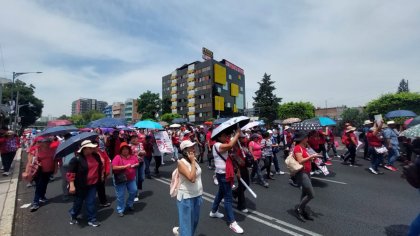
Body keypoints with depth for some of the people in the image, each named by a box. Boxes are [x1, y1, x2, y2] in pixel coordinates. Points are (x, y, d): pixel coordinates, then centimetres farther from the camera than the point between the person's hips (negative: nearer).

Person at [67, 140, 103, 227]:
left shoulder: (96, 156, -1)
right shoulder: (77, 159, -18)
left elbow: (100, 166, 16)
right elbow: (71, 173, -16)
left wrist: (101, 175, 18)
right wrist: (72, 185, -18)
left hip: (92, 184, 4)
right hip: (81, 185, -4)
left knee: (91, 202, 9)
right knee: (79, 201, 16)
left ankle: (91, 219, 22)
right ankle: (73, 215, 46)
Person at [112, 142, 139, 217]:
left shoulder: (133, 156, -1)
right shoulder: (118, 157, -14)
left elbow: (137, 163, 10)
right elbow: (114, 167, -21)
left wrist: (135, 165, -13)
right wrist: (124, 166, -27)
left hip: (131, 178, 4)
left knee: (134, 191, 7)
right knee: (121, 195, 5)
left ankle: (129, 204, 33)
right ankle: (120, 210, 24)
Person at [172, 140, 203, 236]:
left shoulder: (194, 160, 1)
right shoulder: (181, 163, -21)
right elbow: (192, 178, -33)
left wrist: (200, 195, 16)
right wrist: (192, 162, -28)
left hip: (197, 196, 8)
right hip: (186, 198, -8)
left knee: (194, 221, 24)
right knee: (187, 222, 6)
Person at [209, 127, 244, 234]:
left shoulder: (222, 145, 10)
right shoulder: (217, 145, -24)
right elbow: (230, 145, -37)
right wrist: (238, 133, -29)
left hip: (225, 174, 10)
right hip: (223, 175, -10)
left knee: (221, 193, 24)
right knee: (228, 198, -2)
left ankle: (214, 211, 42)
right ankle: (232, 222, 10)